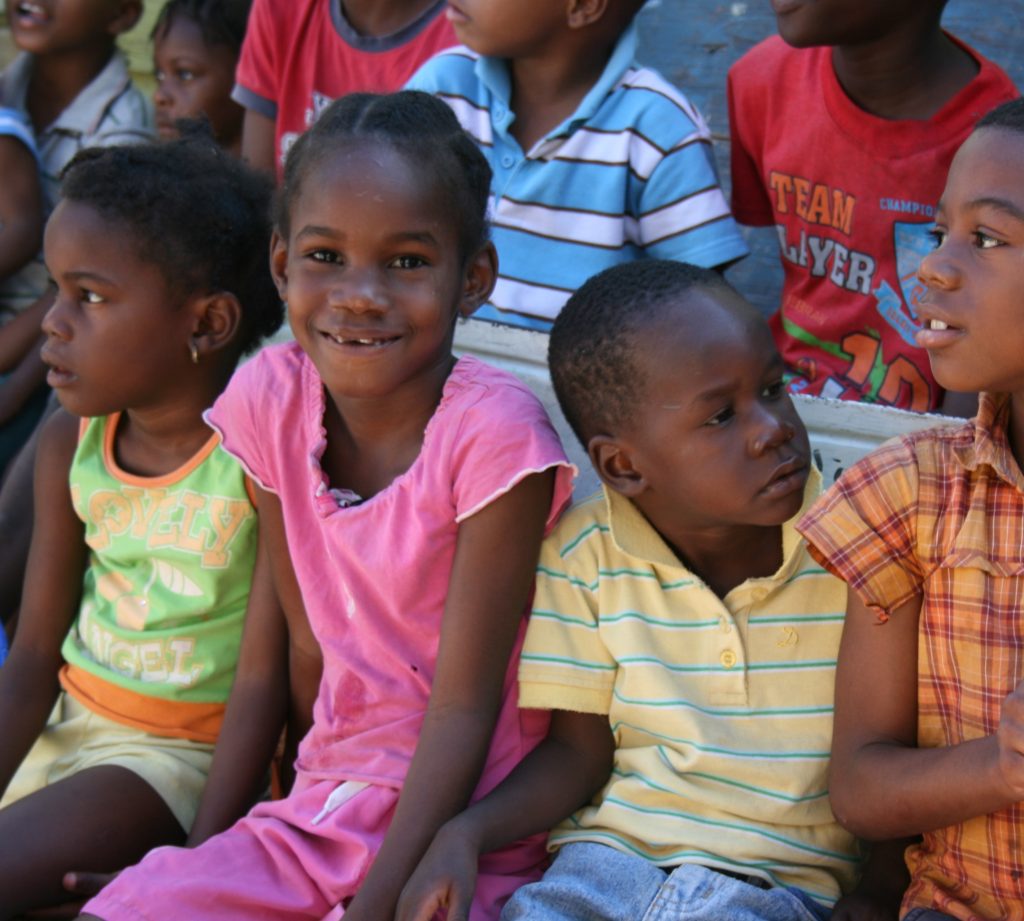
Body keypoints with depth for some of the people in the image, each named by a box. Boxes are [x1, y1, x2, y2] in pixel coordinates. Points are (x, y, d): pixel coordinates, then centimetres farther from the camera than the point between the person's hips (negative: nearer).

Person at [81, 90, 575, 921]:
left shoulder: (493, 435, -19)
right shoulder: (270, 400, -4)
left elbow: (463, 709, -16)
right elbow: (305, 641, 3)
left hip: (463, 822, -4)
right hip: (325, 801, 5)